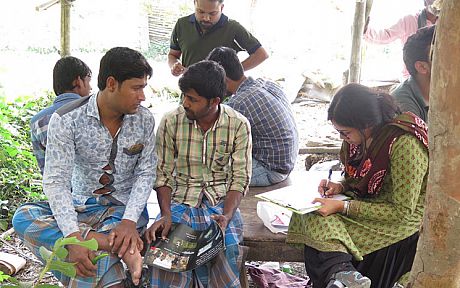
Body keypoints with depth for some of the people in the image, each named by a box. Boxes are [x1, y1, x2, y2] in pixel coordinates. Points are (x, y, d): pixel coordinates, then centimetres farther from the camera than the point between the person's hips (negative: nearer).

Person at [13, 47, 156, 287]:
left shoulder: (144, 119, -5)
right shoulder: (66, 120, -13)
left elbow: (146, 173, -5)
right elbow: (56, 181, -18)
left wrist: (130, 220, -23)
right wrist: (73, 237, -32)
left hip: (125, 206, -2)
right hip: (81, 205, 2)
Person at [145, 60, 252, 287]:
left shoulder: (238, 125, -5)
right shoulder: (171, 122, -3)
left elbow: (240, 178, -4)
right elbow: (163, 174, 0)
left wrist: (227, 215, -20)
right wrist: (166, 214, -16)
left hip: (221, 202, 0)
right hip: (181, 200, 1)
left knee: (229, 250, -29)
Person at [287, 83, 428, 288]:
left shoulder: (404, 144, -26)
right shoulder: (362, 135, -2)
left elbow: (402, 212, -23)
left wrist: (342, 207, -25)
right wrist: (341, 186, -6)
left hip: (403, 223, -8)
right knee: (314, 214, -21)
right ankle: (341, 270, -38)